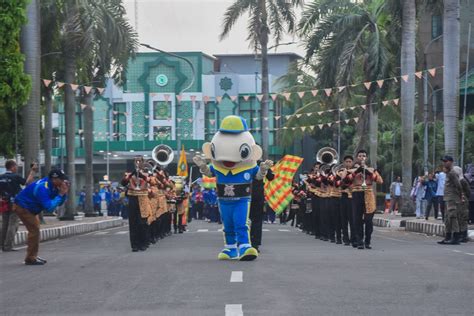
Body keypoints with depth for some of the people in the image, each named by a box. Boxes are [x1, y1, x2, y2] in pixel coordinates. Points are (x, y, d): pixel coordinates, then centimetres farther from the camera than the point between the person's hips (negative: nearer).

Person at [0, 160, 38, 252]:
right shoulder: (15, 177, -11)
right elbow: (28, 182, -8)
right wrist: (33, 171, 1)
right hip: (14, 204, -6)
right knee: (12, 225, -4)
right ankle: (8, 246, -9)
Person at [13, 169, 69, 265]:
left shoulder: (53, 186, -4)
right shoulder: (43, 188, -32)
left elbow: (59, 203, 1)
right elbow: (49, 207, -37)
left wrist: (64, 193, -16)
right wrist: (60, 194, -31)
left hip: (29, 208, 10)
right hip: (22, 207, -10)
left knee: (35, 229, 14)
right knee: (34, 230, -12)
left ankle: (33, 256, 22)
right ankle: (30, 258, -8)